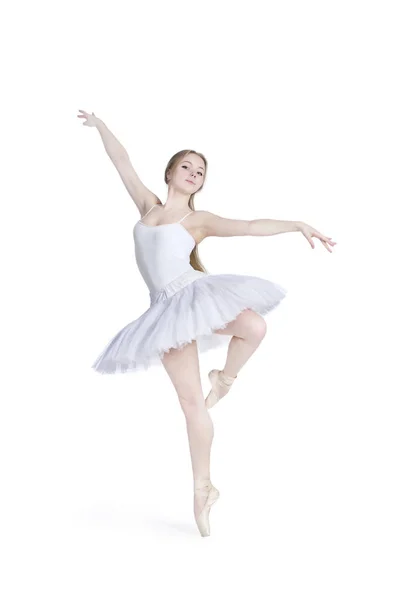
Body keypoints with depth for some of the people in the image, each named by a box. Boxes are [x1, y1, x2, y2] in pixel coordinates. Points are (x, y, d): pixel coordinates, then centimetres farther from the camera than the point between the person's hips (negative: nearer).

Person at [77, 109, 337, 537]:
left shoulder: (199, 220, 9)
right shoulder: (148, 206, 16)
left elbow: (250, 226, -1)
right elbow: (122, 162, 22)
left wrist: (298, 225, -10)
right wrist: (99, 124, 29)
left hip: (197, 294, -1)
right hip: (168, 309, 1)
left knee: (254, 327, -33)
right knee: (191, 400, -5)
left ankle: (225, 379, -2)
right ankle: (203, 487, 4)